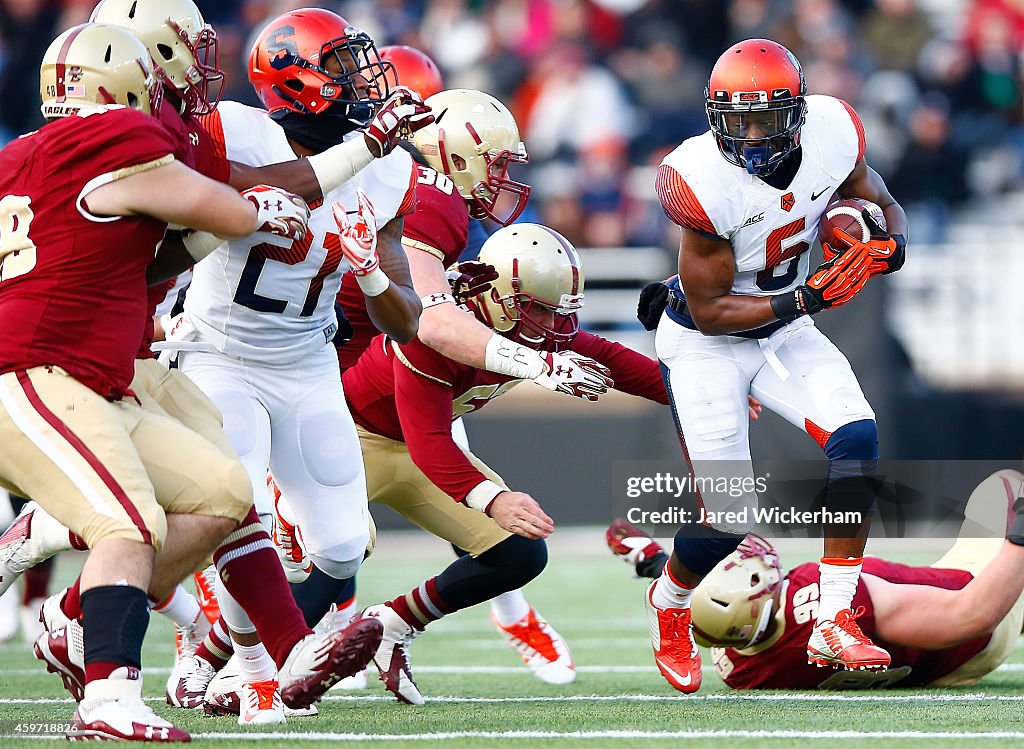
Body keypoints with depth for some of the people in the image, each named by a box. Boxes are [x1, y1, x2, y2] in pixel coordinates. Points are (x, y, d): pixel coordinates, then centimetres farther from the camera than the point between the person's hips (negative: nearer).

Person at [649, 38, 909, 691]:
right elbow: (710, 311, -22)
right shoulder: (704, 180, -30)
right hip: (706, 343, -5)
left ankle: (833, 624, -10)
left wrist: (890, 246, -19)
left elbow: (885, 207, 4)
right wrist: (806, 299, -32)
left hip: (784, 327, 5)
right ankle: (669, 606, 26)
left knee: (857, 440, -19)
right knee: (730, 516, -9)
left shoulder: (832, 134, -16)